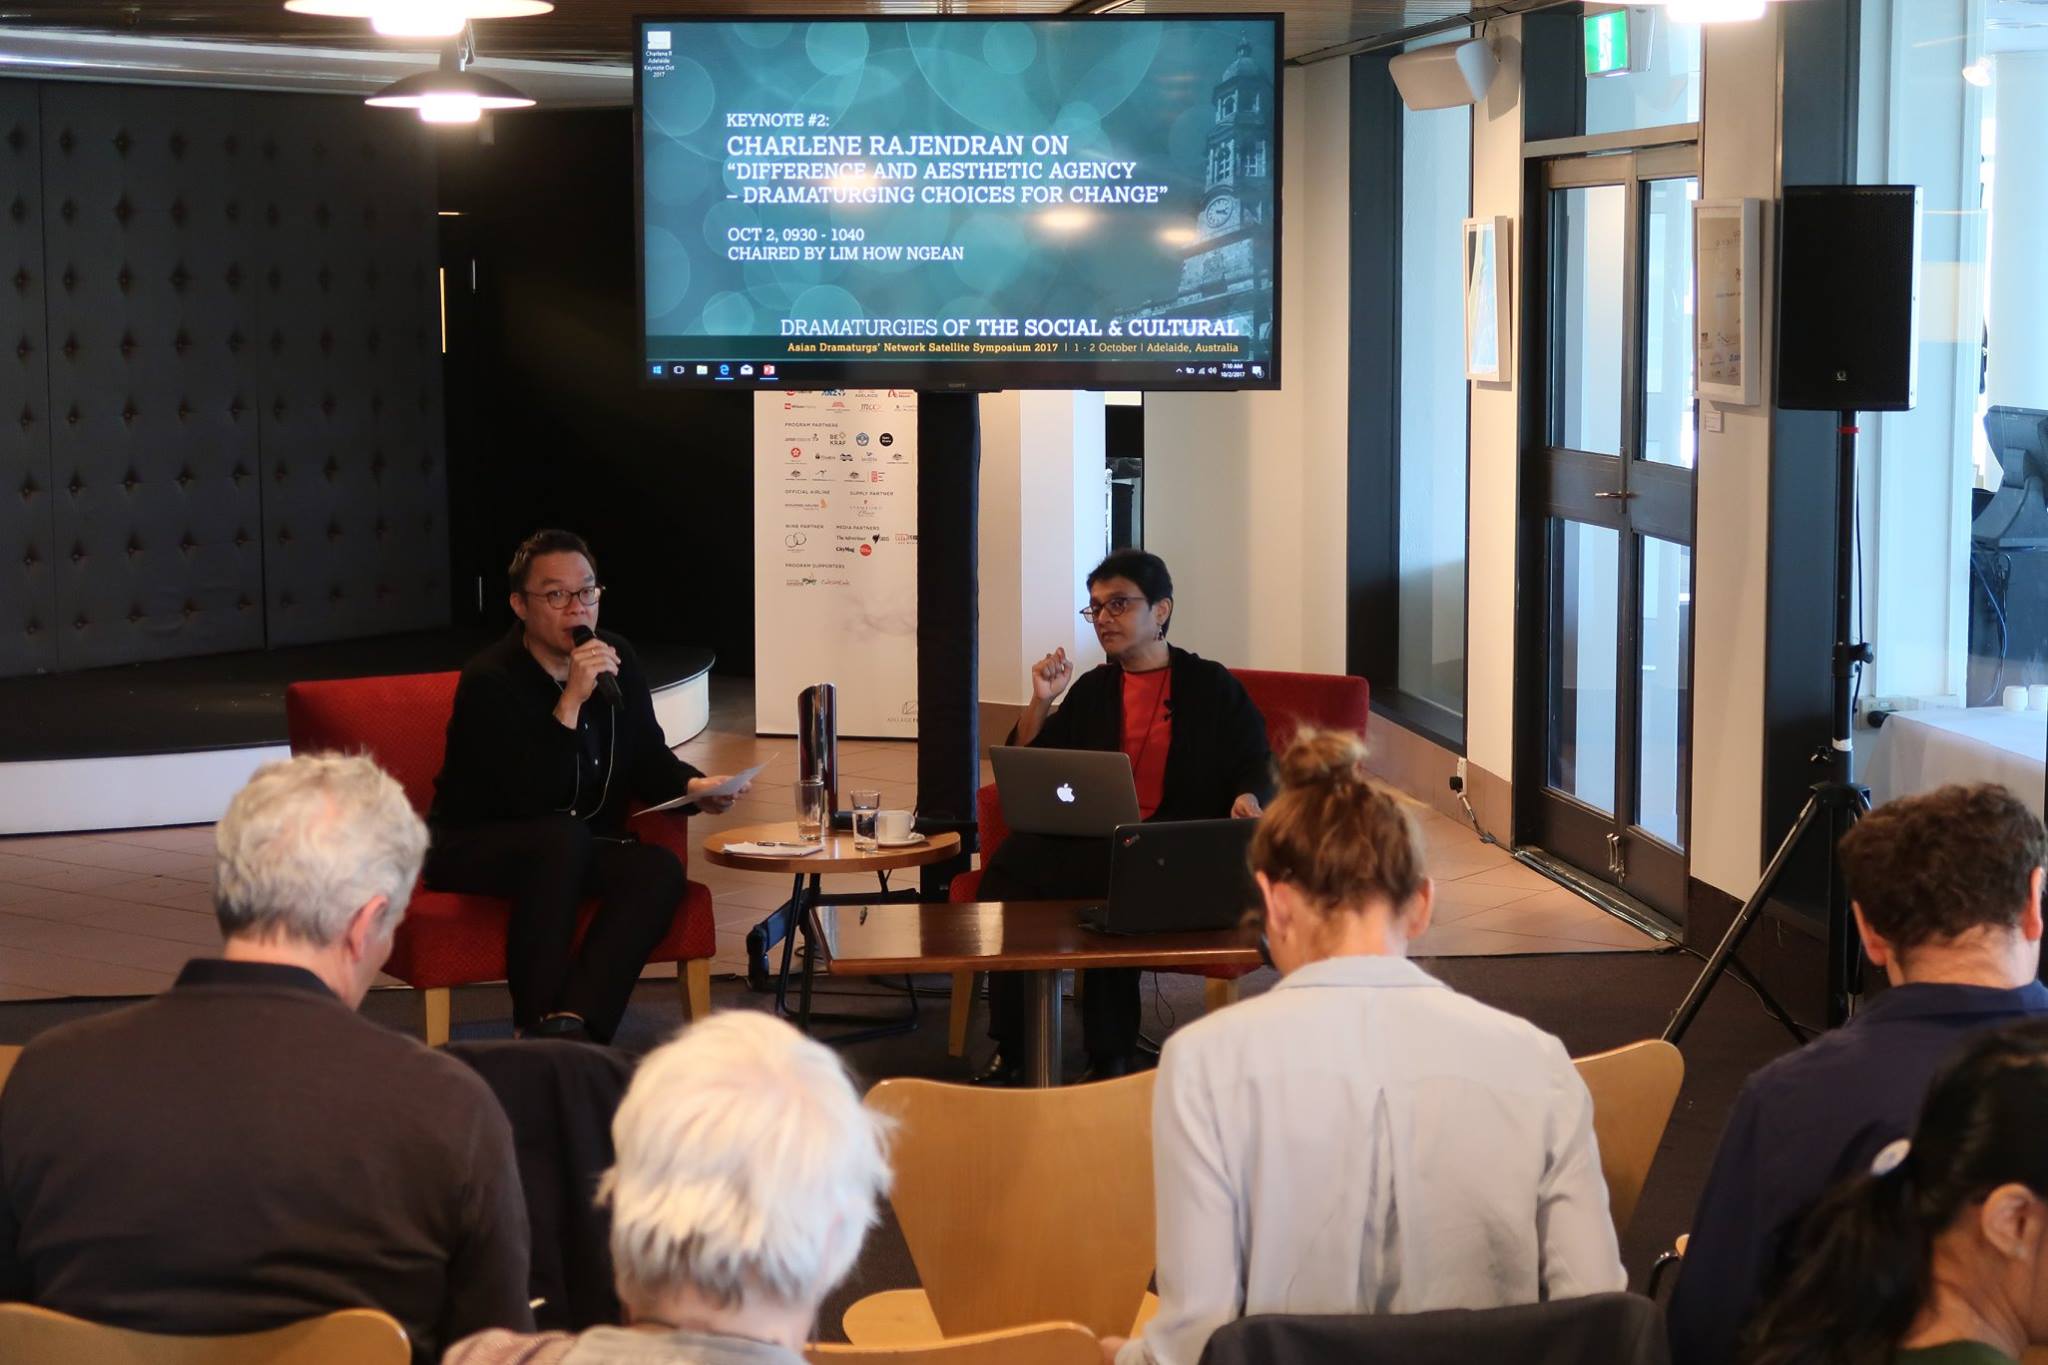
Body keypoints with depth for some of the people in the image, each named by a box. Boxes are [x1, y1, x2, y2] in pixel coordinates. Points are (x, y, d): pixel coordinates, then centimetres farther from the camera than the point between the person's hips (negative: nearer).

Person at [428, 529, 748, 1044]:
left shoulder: (618, 660, 4)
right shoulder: (489, 682, -18)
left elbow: (648, 760, 14)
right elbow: (532, 799, -27)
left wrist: (694, 787, -8)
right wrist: (570, 703, -33)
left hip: (582, 845, 6)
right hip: (473, 848, -6)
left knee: (660, 869, -24)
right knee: (564, 837, -38)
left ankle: (573, 1021, -37)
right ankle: (537, 1025, -34)